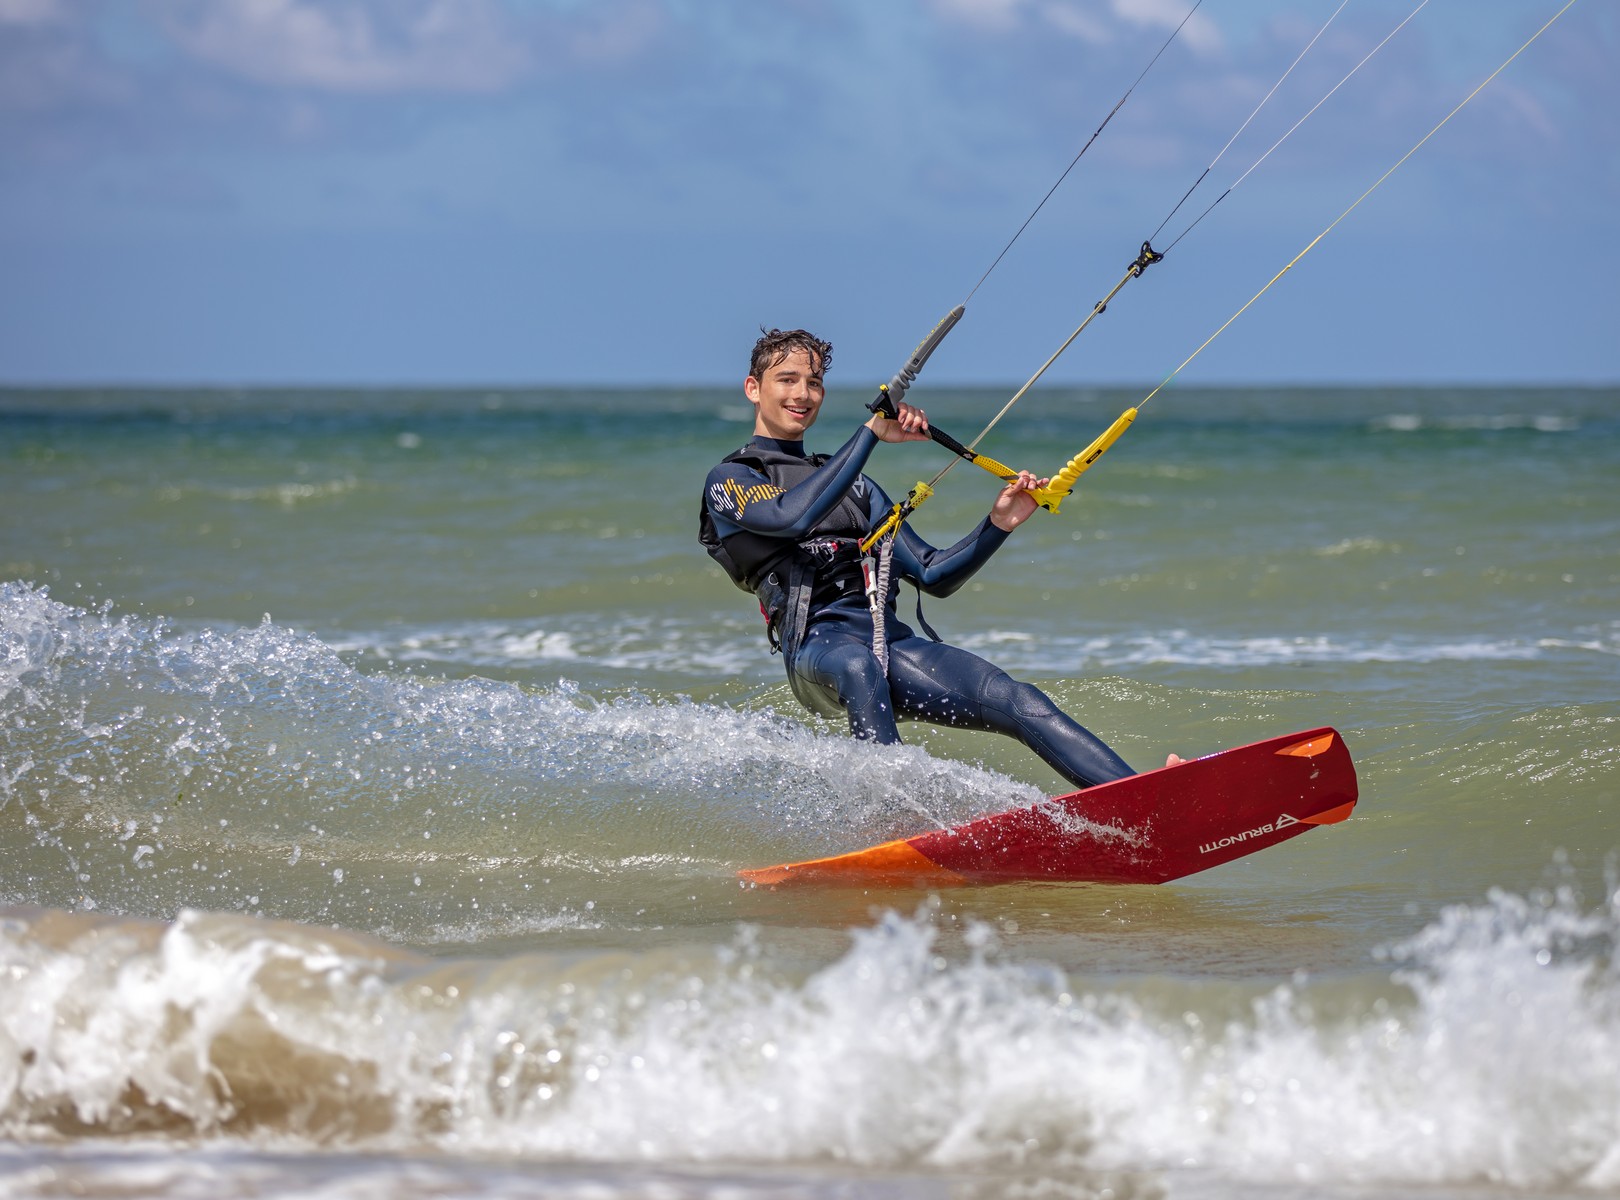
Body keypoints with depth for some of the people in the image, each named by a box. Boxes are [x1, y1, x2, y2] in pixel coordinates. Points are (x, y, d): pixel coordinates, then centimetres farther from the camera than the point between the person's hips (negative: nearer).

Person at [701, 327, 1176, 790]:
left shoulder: (853, 486, 29)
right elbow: (792, 516, -14)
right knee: (859, 666, -42)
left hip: (892, 642, 5)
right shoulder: (730, 480, 10)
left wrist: (999, 524, 8)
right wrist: (871, 433, -13)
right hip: (817, 646, -5)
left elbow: (934, 576, 24)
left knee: (1016, 701, -18)